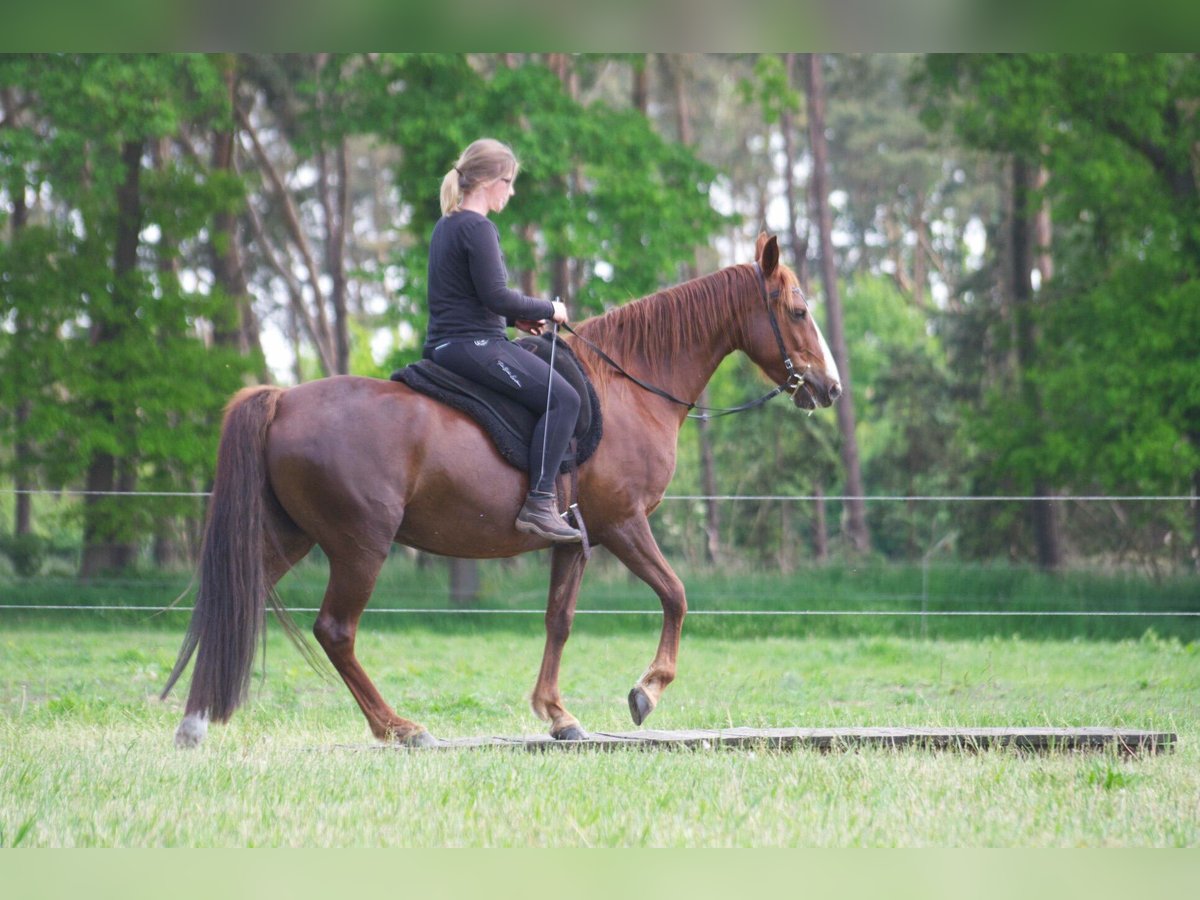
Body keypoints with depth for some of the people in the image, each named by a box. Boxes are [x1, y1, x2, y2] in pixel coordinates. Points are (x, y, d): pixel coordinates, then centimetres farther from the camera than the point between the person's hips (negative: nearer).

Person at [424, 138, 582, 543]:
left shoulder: (446, 226, 18)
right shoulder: (478, 228, -14)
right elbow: (496, 295, -20)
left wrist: (516, 319, 15)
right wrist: (547, 309, -5)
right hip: (474, 345, -11)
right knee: (562, 398, -15)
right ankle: (538, 505, -21)